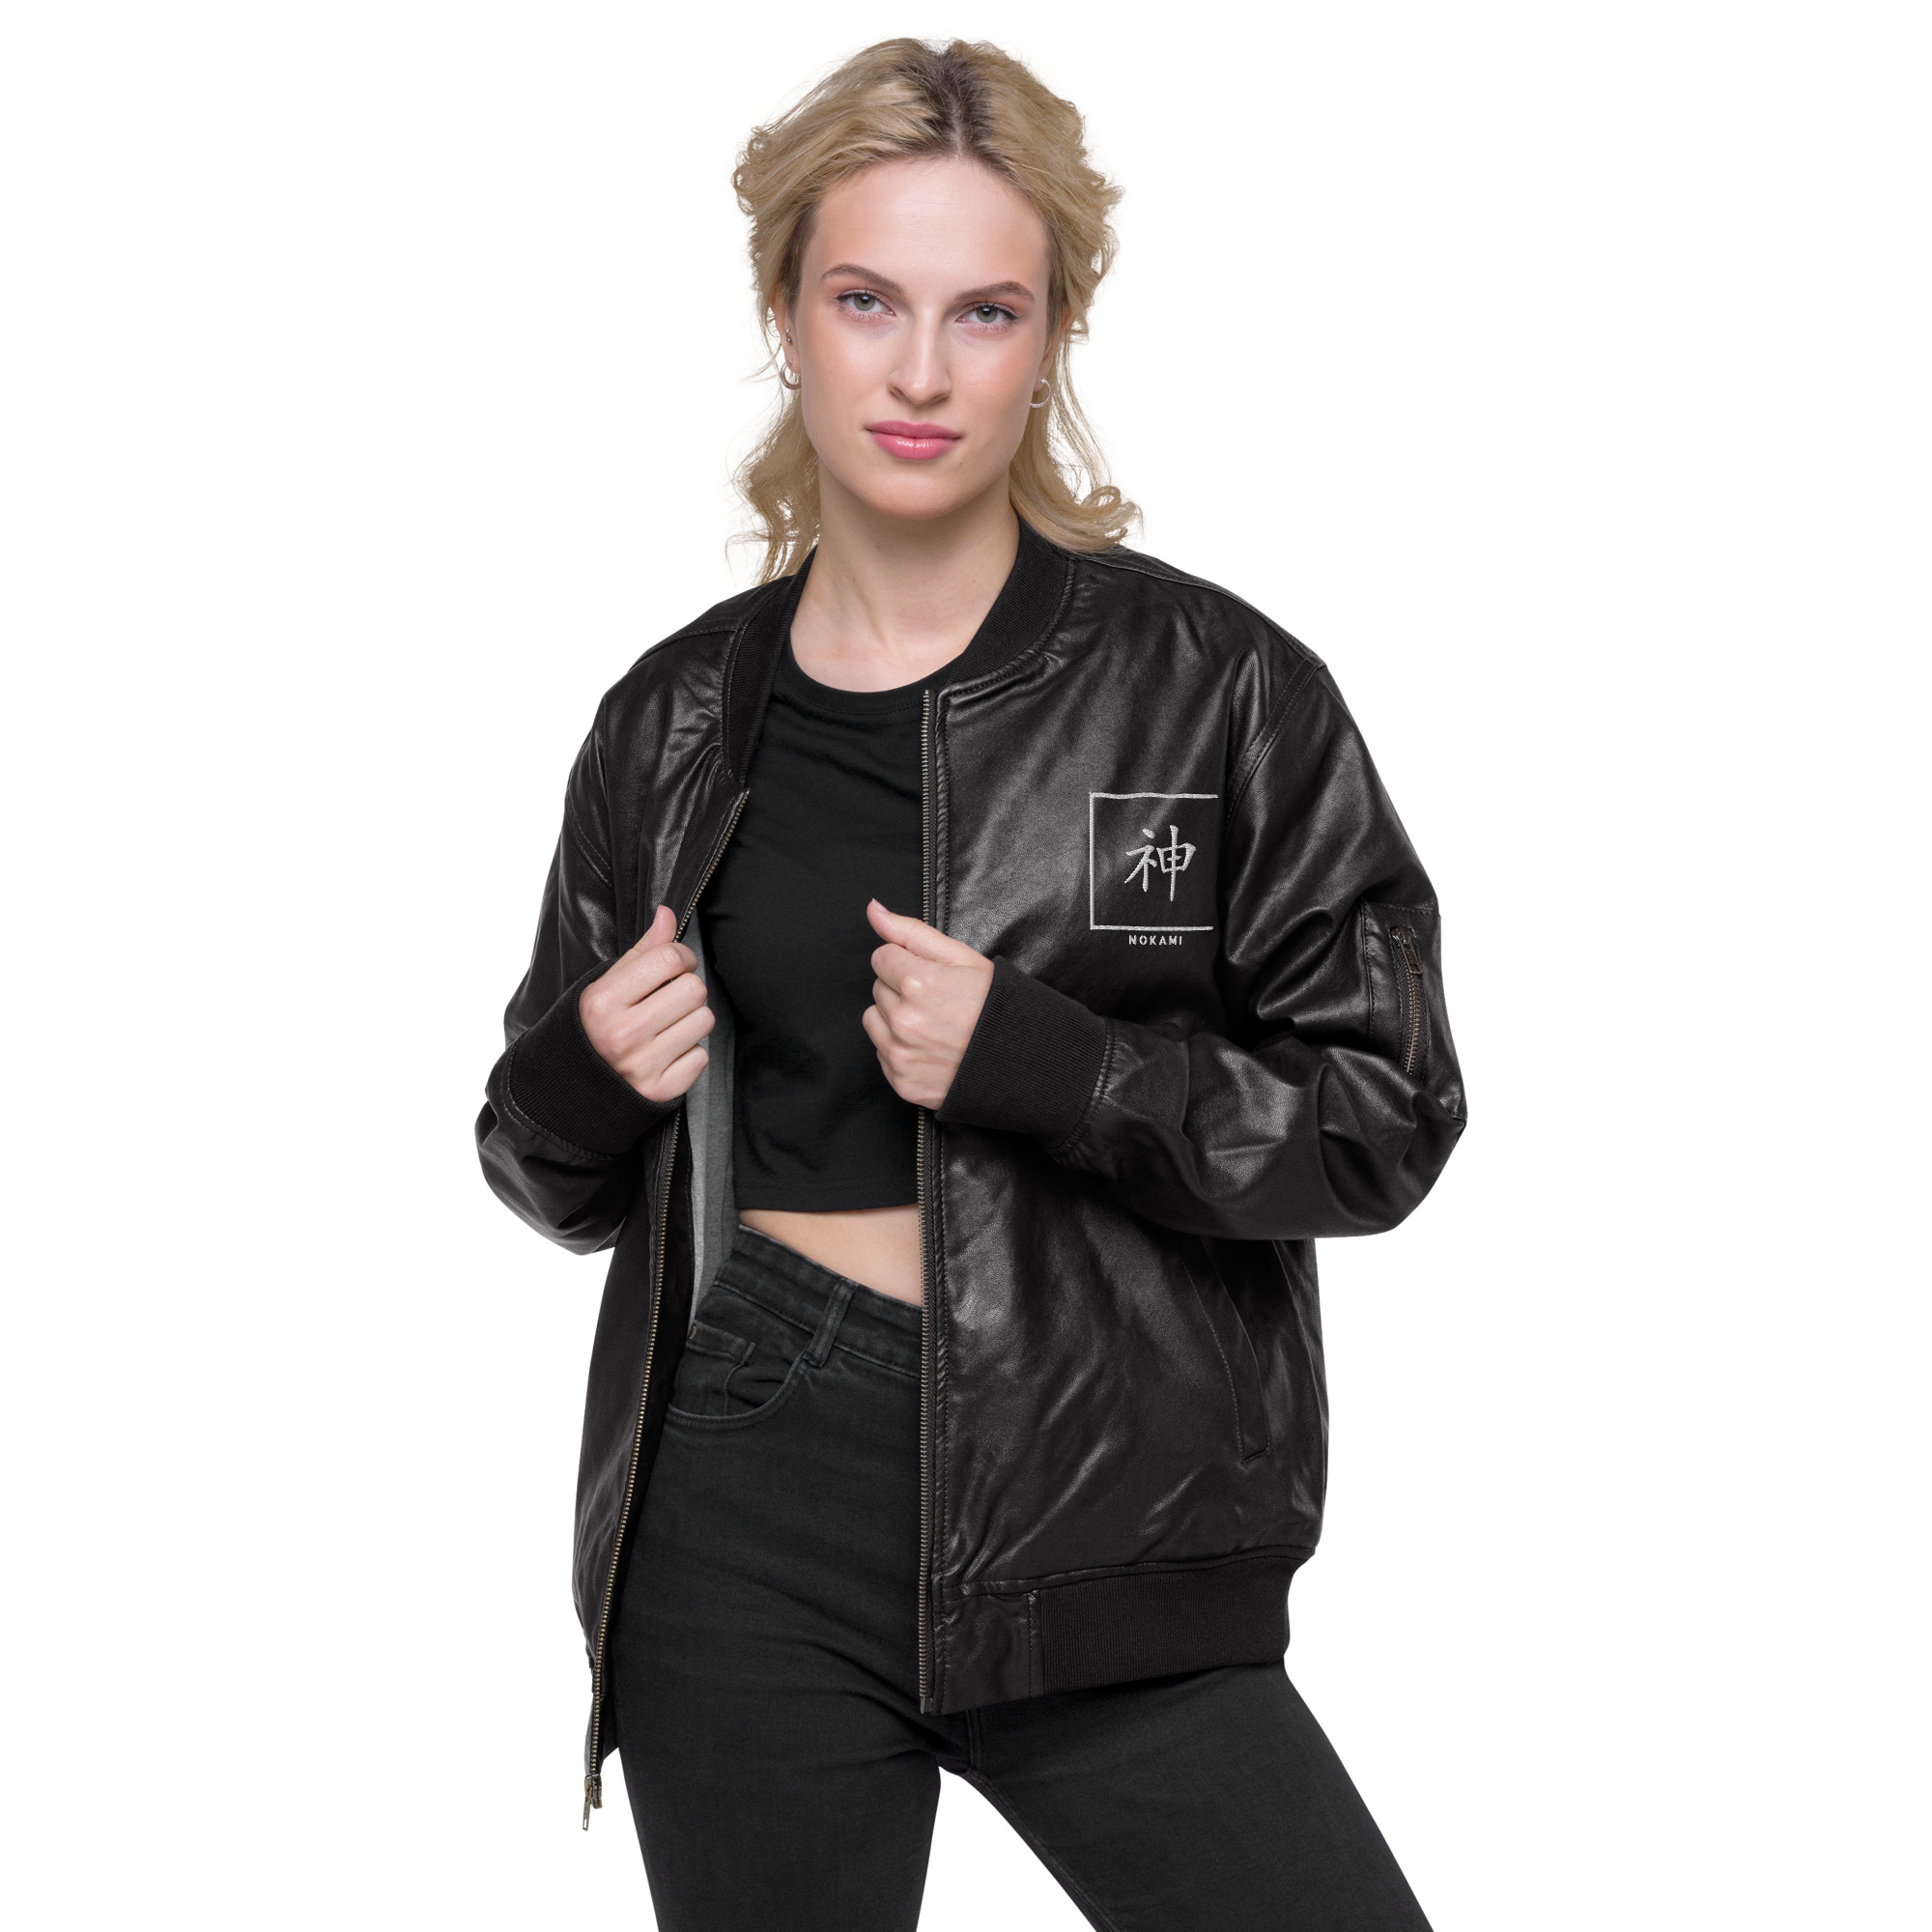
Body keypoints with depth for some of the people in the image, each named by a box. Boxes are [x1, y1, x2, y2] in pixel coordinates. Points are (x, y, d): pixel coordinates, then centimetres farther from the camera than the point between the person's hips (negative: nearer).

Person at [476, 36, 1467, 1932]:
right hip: (745, 1539, 2)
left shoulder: (1217, 688, -3)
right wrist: (587, 1084, -7)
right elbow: (558, 1173, 16)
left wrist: (1036, 1063, -17)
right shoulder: (678, 722, 5)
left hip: (1097, 1526, -2)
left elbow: (1385, 1117, -4)